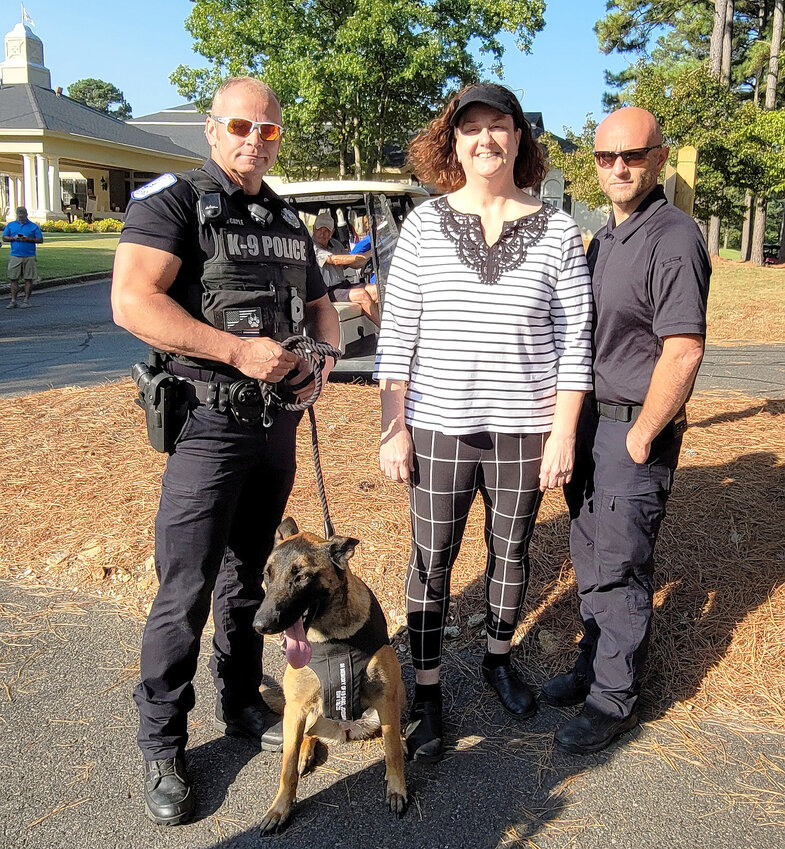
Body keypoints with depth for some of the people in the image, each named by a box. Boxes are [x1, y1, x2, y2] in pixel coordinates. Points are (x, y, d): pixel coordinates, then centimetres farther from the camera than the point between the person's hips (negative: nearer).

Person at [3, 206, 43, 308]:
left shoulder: (34, 226, 5)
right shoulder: (10, 225, 12)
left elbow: (40, 239, 2)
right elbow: (4, 238, 10)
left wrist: (28, 239, -13)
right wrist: (14, 238, -9)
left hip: (29, 257, -2)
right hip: (15, 257, 2)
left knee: (28, 279, 1)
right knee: (13, 279, 0)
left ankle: (26, 300, 10)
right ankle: (13, 301, 3)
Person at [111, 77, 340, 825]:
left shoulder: (288, 221, 14)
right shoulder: (172, 201, -8)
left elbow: (319, 303, 22)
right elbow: (132, 303, -22)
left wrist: (322, 352, 0)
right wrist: (239, 350, -24)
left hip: (276, 422, 7)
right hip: (207, 423, -6)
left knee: (248, 576, 18)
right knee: (184, 593, -1)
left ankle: (239, 706, 35)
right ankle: (161, 747, 17)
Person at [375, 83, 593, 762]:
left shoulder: (557, 230, 0)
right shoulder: (425, 224, -1)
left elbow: (574, 340, 0)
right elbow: (397, 332, -1)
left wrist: (564, 433, -4)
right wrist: (392, 428, -5)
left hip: (524, 431, 1)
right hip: (439, 427, -1)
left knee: (512, 551, 16)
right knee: (432, 560, 6)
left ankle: (498, 659, 41)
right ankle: (428, 694, 23)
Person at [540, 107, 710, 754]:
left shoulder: (674, 239, -16)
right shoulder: (604, 238, 13)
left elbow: (683, 353, -22)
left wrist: (639, 438, -17)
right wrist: (574, 424, 14)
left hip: (636, 431, -8)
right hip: (588, 419, 8)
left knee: (620, 568, 1)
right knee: (590, 556, 18)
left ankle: (615, 698, 17)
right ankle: (595, 664, 35)